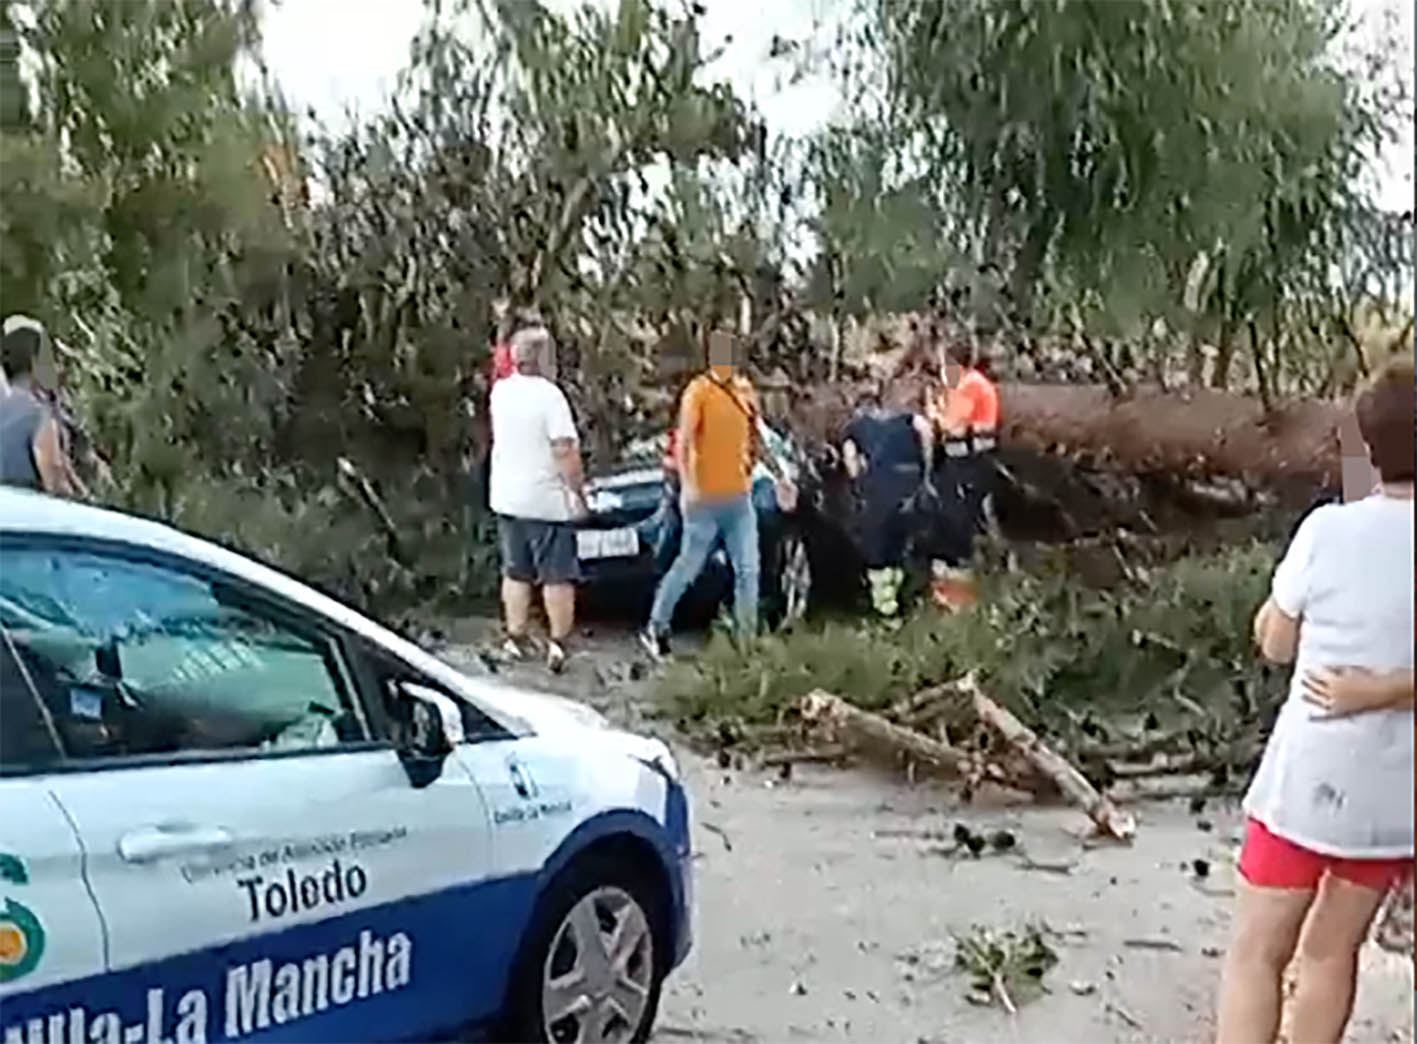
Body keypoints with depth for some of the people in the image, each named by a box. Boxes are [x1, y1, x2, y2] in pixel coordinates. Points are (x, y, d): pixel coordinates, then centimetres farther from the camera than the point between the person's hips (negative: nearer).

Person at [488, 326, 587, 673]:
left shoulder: (500, 391, 1)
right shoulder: (549, 396, -18)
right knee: (557, 576, 2)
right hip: (546, 500, -6)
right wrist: (578, 492, -13)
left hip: (507, 498, 6)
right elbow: (564, 450, -21)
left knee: (516, 573, 16)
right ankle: (558, 643, 0)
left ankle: (515, 639, 20)